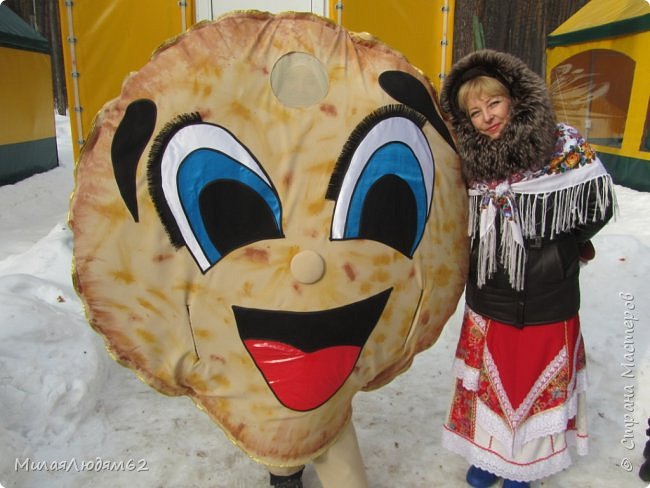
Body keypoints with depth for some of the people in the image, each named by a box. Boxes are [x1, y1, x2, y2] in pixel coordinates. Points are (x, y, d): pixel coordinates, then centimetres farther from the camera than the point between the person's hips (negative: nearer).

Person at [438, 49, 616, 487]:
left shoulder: (565, 146, -11)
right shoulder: (472, 163, -3)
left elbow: (599, 206, -5)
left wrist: (556, 253, -6)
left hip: (547, 305, -2)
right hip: (488, 304, 2)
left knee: (537, 385, 14)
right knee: (490, 382, 16)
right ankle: (490, 452, 41)